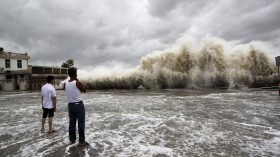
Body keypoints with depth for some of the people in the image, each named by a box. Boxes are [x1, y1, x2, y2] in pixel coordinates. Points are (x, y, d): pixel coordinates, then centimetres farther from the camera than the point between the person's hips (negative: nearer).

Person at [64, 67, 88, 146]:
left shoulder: (65, 84, 0)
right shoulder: (77, 83, -15)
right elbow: (84, 90, 0)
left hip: (70, 105, 5)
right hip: (79, 105, -5)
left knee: (72, 123, 12)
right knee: (81, 123, 3)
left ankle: (72, 140, 22)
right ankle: (81, 141, 10)